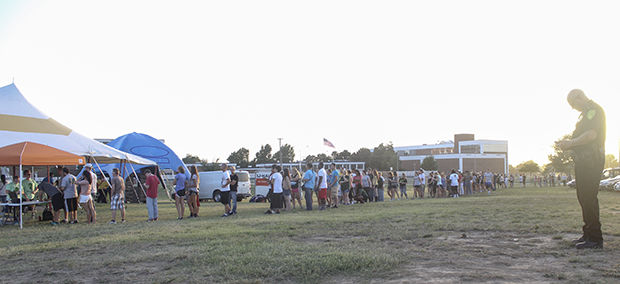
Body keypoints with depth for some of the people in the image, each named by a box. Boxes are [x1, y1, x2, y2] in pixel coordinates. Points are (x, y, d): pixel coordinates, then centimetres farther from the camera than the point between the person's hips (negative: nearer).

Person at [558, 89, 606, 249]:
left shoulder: (594, 110, -9)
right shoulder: (586, 113, 23)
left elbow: (591, 135, -21)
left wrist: (570, 143, -11)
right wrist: (568, 144, 11)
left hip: (590, 161, -11)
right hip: (583, 161, 11)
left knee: (588, 197, -12)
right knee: (584, 197, 13)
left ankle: (595, 239, -10)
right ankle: (588, 234, 20)